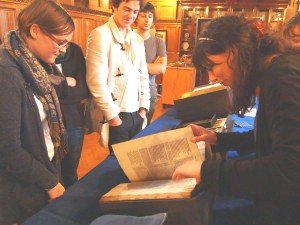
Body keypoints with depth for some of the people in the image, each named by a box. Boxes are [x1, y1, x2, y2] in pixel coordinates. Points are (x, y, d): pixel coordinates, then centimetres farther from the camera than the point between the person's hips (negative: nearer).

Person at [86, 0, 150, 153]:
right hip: (115, 116, -6)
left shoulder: (138, 40, 11)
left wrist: (143, 108, 7)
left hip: (136, 114, 6)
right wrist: (112, 115, -14)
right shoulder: (100, 34, -10)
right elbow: (96, 80, -16)